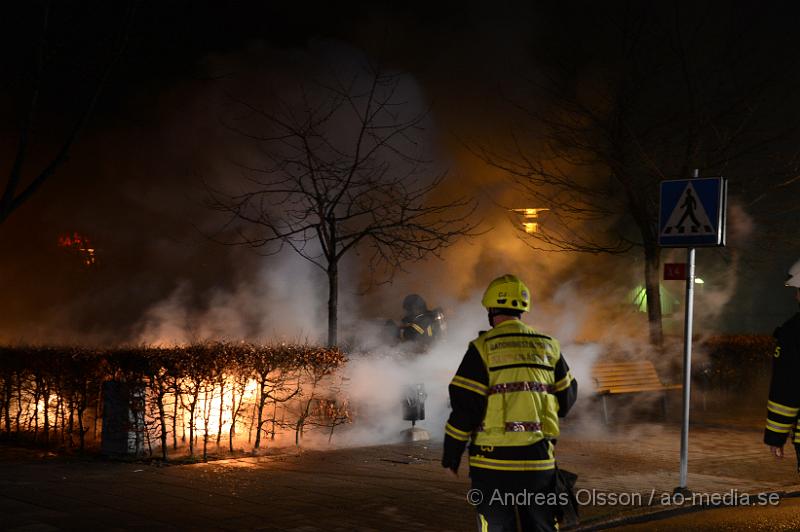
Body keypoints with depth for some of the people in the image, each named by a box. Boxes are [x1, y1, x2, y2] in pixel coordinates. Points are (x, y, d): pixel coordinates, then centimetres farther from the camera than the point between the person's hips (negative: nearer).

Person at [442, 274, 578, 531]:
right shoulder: (548, 346, 6)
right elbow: (566, 397, 14)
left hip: (494, 459, -3)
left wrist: (451, 454, 1)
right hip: (539, 459, 3)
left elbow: (464, 405, -9)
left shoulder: (484, 347, -7)